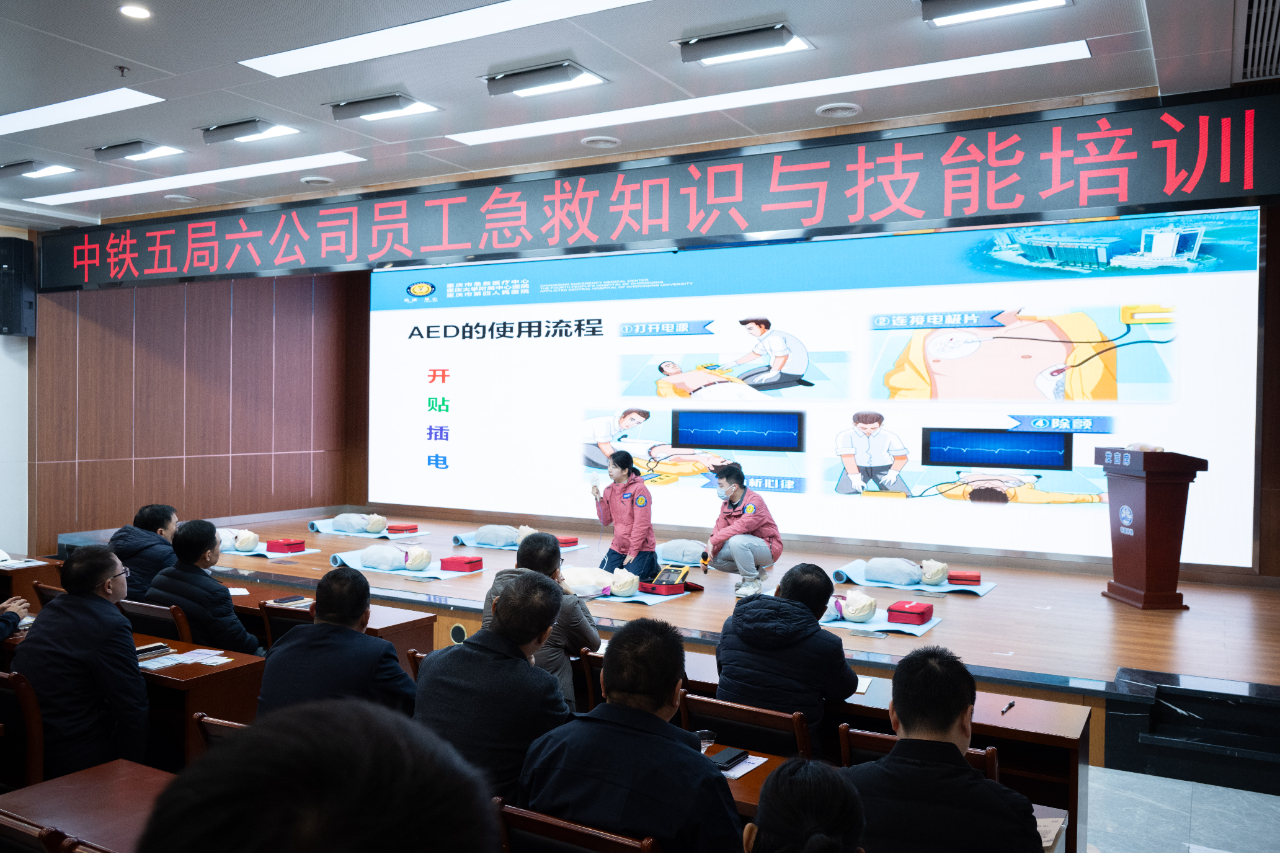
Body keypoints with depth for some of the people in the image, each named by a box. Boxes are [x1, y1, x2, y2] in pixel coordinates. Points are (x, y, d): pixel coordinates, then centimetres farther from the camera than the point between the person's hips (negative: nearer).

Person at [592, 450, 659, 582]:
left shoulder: (639, 489, -15)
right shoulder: (609, 490, 5)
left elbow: (642, 524, -17)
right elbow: (606, 521, 4)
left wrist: (633, 551, -17)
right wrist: (598, 499, -8)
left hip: (640, 548, -6)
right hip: (618, 547, 6)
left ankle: (652, 563, 10)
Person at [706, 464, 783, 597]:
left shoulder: (754, 501, -23)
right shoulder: (726, 504, 4)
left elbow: (740, 527, -35)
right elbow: (719, 529, -1)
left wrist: (712, 541, -32)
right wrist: (708, 552, -17)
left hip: (768, 548, -9)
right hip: (747, 544, 9)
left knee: (737, 541, -35)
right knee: (715, 558, -6)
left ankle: (753, 582, -14)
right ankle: (757, 571, 10)